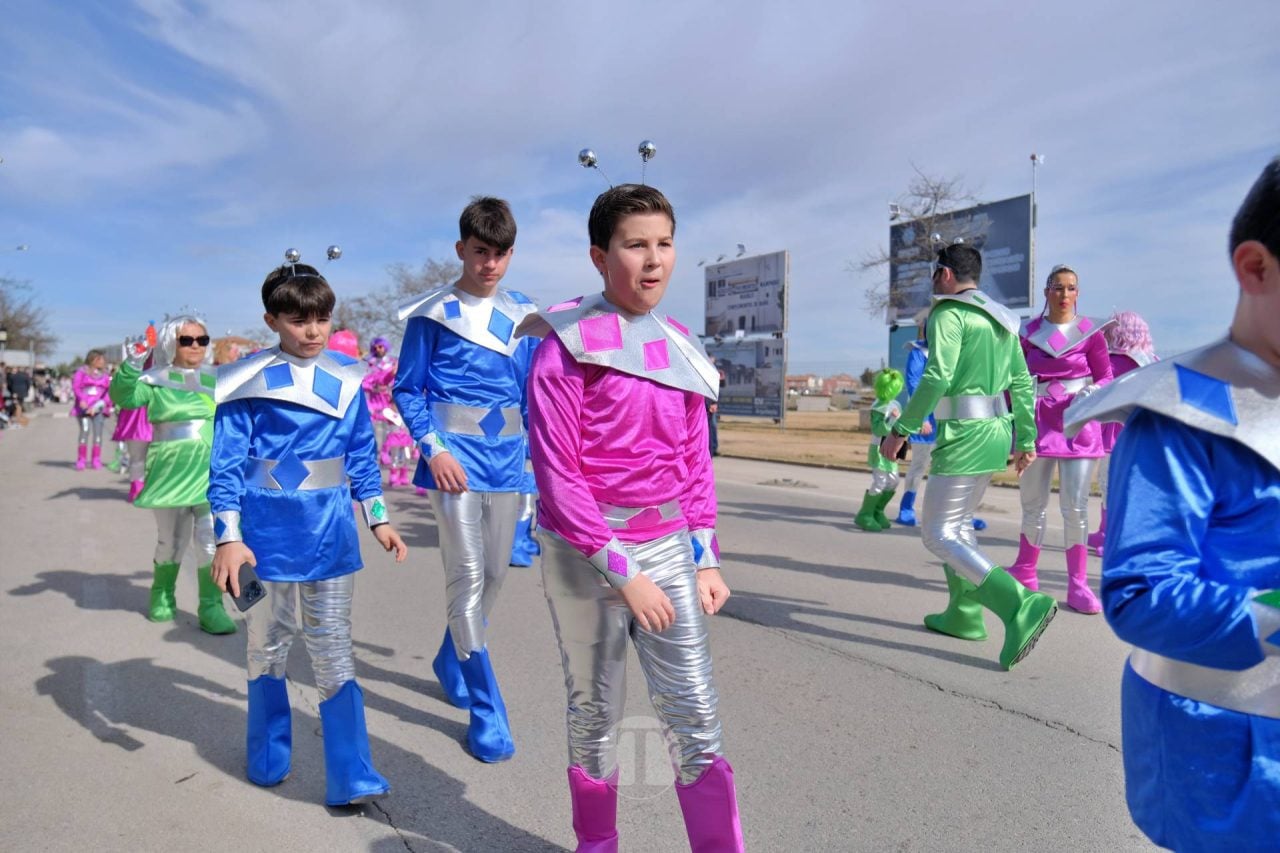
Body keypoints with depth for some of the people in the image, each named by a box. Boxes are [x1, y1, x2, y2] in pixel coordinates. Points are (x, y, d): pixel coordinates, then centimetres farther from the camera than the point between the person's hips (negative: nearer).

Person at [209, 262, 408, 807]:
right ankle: (268, 758, 37)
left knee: (335, 650, 3)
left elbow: (361, 454, 11)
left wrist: (378, 519, 10)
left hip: (331, 532, 2)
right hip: (269, 532, -2)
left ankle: (351, 777, 9)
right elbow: (226, 462, -6)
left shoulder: (347, 378, 3)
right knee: (269, 643, 16)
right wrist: (228, 537, -12)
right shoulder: (250, 382, -7)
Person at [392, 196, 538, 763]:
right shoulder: (432, 314, -2)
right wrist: (433, 449, -13)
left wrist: (538, 449, 7)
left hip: (506, 456, 5)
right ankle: (486, 713, 3)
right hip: (455, 456, -4)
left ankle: (451, 661, 39)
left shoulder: (523, 314, 9)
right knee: (467, 573, -6)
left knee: (494, 571, 14)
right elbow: (408, 389, 0)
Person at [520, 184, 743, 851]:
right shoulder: (566, 346, -10)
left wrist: (704, 560, 5)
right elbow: (556, 474, -14)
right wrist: (622, 574, -15)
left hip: (668, 549, 4)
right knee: (595, 712, 13)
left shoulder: (680, 348, 7)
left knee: (695, 713, 4)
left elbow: (696, 462, 11)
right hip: (587, 552, -4)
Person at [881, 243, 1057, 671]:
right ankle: (963, 615, 25)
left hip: (964, 435, -9)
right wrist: (1025, 439, 19)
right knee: (960, 523, 20)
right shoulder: (1001, 319, 16)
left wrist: (901, 430, -16)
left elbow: (936, 378, -21)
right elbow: (1022, 383, 15)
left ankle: (1020, 606, -17)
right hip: (995, 432, 9)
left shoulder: (950, 313, -10)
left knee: (939, 533, -5)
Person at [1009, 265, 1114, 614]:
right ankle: (1025, 573, 23)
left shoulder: (1090, 330, 1)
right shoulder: (1029, 332, 4)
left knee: (1076, 505, -3)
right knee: (1032, 503, 9)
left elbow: (1106, 377, 5)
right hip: (1038, 422, 2)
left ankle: (1077, 583, 5)